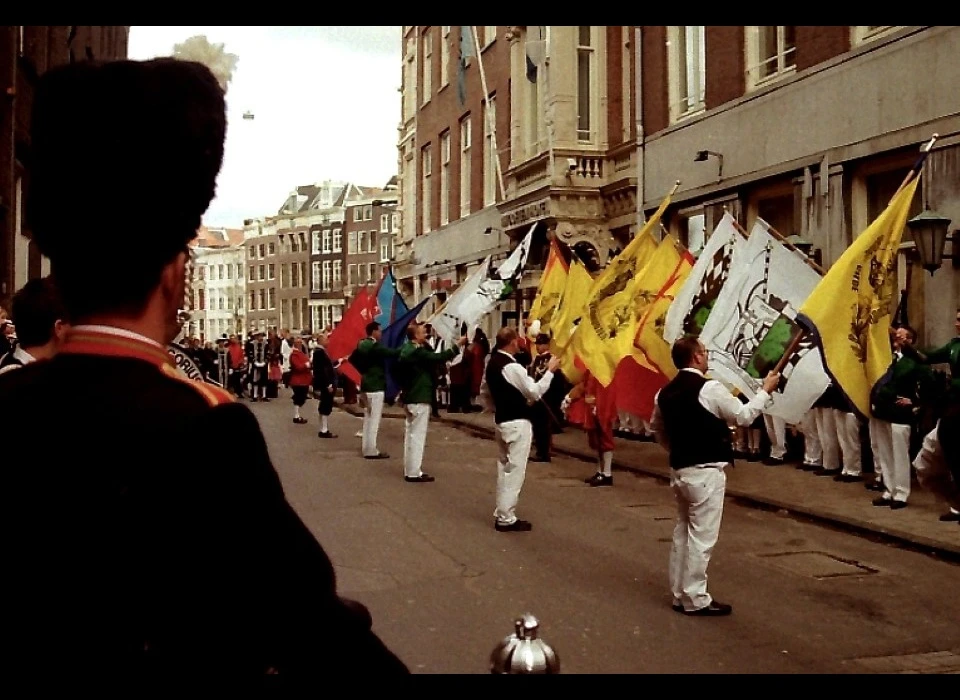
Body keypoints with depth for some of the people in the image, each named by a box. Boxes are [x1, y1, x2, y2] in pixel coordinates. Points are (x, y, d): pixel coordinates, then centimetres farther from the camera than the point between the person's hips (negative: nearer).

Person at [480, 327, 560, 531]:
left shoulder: (492, 364, 9)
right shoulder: (512, 367, -20)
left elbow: (485, 392, 19)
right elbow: (535, 392, -19)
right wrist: (550, 371, -12)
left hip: (501, 421, 10)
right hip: (517, 423, -10)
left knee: (504, 468, 16)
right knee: (514, 471, -4)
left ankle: (501, 512, 23)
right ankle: (506, 518, -2)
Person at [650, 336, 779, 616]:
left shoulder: (665, 392, 7)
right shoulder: (710, 388, -16)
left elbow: (657, 429, 18)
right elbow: (744, 416, -8)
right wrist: (765, 390, 4)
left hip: (679, 469, 8)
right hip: (705, 472, -8)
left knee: (683, 532, 15)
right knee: (702, 537, -1)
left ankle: (680, 594, 23)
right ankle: (695, 600, 4)